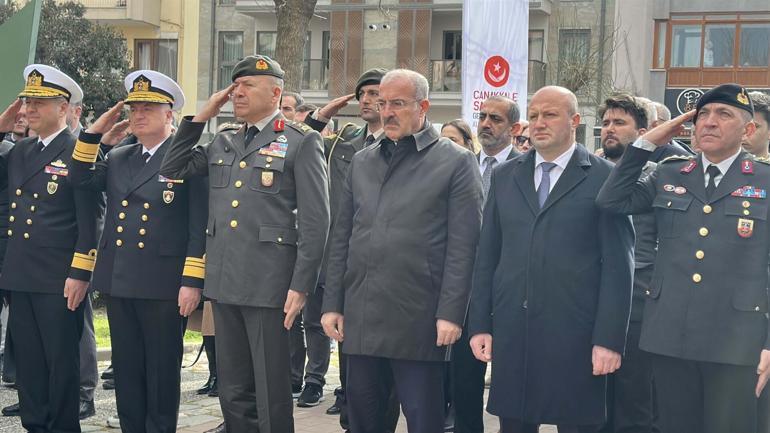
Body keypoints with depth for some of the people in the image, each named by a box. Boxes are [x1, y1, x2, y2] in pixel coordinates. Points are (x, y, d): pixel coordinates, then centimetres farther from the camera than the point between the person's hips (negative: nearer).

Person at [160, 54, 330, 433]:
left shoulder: (301, 142, -3)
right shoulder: (222, 144, 16)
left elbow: (315, 220, -8)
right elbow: (171, 170, 15)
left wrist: (301, 286, -14)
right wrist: (200, 117, 10)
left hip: (269, 285, -6)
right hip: (224, 283, 6)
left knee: (271, 395, 1)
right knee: (233, 394, 13)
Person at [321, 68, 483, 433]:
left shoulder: (455, 162, 0)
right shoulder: (361, 162, 15)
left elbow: (462, 246, -6)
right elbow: (341, 238, 15)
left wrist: (450, 313, -12)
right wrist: (332, 304, 9)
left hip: (419, 321, -5)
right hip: (360, 319, 5)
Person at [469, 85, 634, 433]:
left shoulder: (603, 178, -1)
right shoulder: (504, 176, 12)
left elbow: (617, 266, -4)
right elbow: (487, 257, 12)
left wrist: (609, 339, -9)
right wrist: (479, 325, 6)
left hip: (575, 338, -4)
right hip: (511, 335, 4)